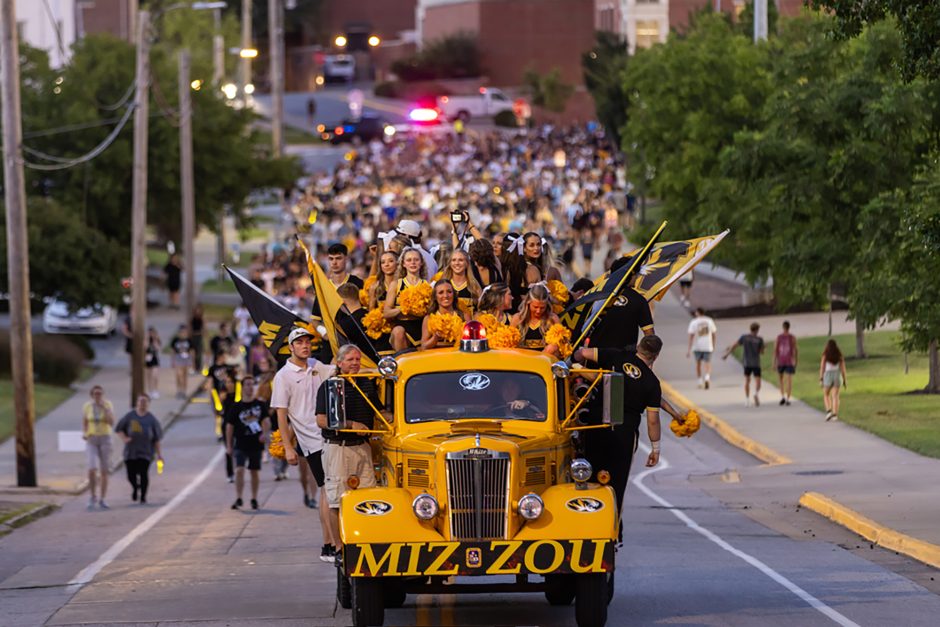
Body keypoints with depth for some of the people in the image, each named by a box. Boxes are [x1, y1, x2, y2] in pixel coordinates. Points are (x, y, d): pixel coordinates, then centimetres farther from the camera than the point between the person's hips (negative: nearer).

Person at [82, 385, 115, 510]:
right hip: (91, 440, 0)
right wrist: (84, 434, -13)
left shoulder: (108, 405, -4)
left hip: (105, 439, 0)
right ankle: (93, 496, 2)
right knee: (92, 469, -16)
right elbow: (84, 424, 7)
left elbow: (111, 423, -14)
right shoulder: (87, 406, 0)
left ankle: (102, 500, 14)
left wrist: (104, 408, -23)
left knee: (104, 471, 2)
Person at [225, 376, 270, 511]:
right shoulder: (235, 407, 0)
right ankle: (238, 499, -13)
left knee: (255, 472, 9)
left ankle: (254, 499, 20)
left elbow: (265, 420, -1)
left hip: (256, 444, 2)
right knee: (239, 470, -14)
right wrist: (229, 445, 0)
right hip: (241, 445, -2)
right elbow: (229, 426, 3)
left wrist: (265, 433, -22)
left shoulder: (260, 404, 3)